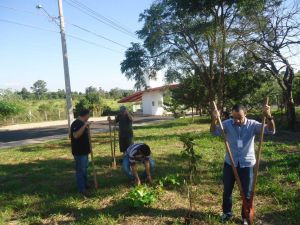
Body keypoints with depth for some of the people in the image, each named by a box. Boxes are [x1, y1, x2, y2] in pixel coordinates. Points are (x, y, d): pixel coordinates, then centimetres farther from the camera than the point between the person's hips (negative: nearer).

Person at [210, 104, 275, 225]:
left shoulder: (252, 124, -11)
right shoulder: (227, 124, -9)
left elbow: (271, 130, -19)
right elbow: (214, 132, -19)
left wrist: (268, 116, -39)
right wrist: (214, 120, -40)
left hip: (247, 164, -1)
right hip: (230, 163, 1)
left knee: (247, 193, 11)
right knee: (227, 190, 16)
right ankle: (227, 213, 39)